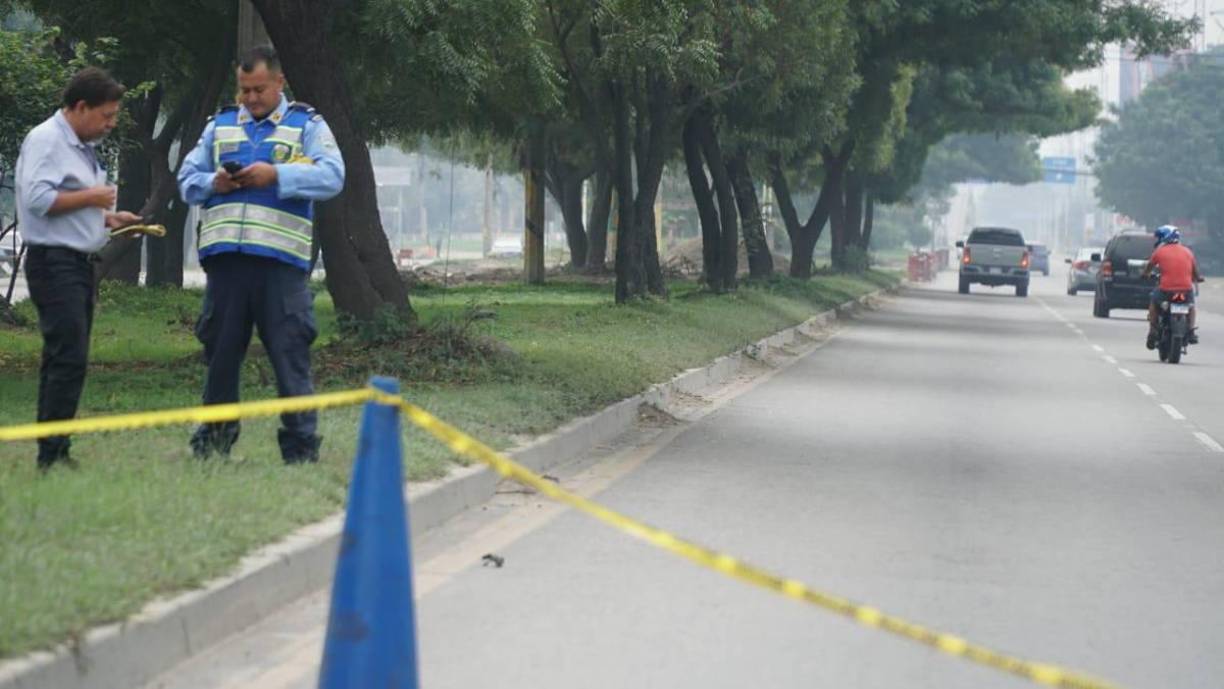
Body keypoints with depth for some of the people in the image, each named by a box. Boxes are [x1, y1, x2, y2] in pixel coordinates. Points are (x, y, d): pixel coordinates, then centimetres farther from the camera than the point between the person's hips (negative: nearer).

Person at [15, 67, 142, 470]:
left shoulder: (81, 146, 20)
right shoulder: (45, 140, -10)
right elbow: (38, 198, -22)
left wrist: (108, 218, 12)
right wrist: (91, 198, -14)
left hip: (79, 263, 10)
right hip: (54, 263, -10)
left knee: (65, 361, 9)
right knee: (68, 358, -16)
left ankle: (56, 454, 10)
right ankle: (52, 456, -16)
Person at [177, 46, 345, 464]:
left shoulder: (307, 125, 9)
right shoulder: (220, 125, 20)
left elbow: (332, 177, -5)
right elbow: (187, 179, 19)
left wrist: (276, 175, -14)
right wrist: (213, 183, -3)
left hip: (281, 258, -4)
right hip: (225, 256, 4)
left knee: (290, 351, -5)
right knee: (220, 351, 9)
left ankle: (301, 445, 0)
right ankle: (213, 438, 20)